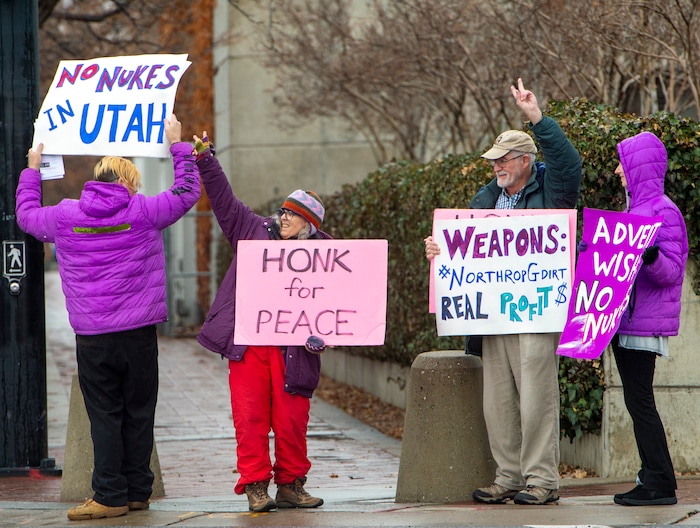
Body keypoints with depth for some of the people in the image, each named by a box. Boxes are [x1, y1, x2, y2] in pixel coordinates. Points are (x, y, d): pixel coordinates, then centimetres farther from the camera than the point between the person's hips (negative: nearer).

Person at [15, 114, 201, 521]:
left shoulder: (65, 217, 1)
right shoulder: (143, 212, -2)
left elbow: (27, 215, 21)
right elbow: (187, 192, 13)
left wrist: (32, 170, 35)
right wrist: (179, 146, 26)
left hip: (91, 336, 0)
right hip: (139, 333, 0)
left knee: (104, 416, 3)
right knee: (139, 414, 9)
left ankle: (110, 495, 0)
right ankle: (137, 491, 14)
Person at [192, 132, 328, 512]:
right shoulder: (255, 230, 11)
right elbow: (224, 199, 13)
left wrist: (321, 334, -15)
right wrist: (205, 160, 6)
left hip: (291, 349, -1)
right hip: (247, 342, 1)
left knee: (292, 419, 2)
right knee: (250, 416, -2)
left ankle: (290, 485, 15)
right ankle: (255, 486, 4)